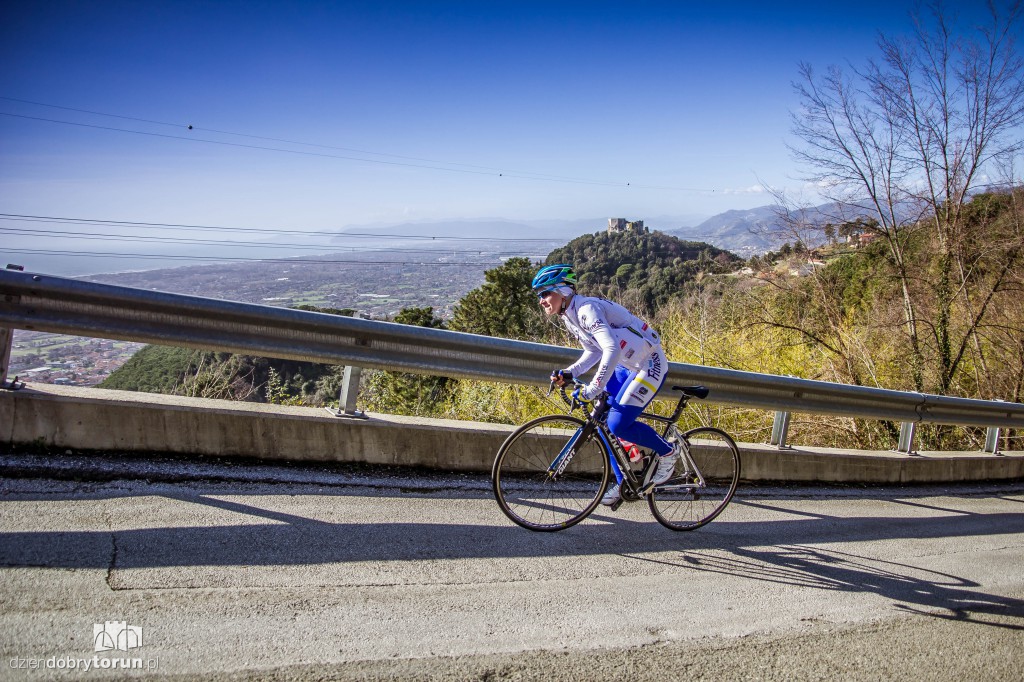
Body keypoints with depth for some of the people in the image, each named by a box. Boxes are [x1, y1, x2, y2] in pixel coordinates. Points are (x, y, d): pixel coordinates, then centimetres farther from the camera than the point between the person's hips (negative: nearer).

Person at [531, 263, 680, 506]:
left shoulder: (586, 309, -26)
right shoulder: (569, 316, 4)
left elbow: (612, 349, -38)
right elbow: (593, 352, 11)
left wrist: (594, 389, -40)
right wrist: (569, 373, -4)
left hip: (648, 365, -10)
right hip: (625, 366, 10)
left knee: (618, 424, -17)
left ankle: (668, 451, 7)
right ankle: (624, 483, 18)